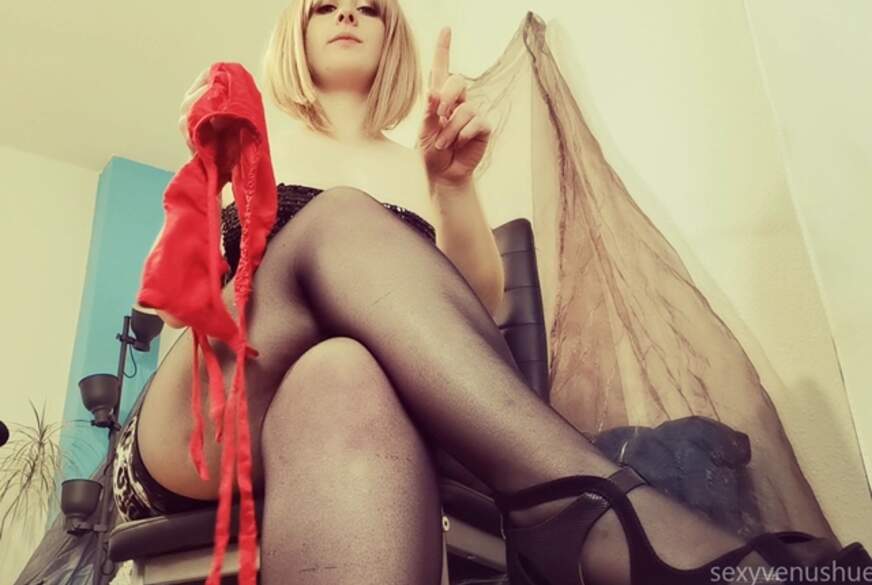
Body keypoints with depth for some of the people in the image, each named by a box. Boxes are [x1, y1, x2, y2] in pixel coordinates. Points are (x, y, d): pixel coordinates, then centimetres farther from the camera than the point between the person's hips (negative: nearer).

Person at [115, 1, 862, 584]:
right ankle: (606, 517, -47)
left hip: (330, 407, 1)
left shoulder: (411, 166, 20)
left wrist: (454, 186, -8)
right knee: (339, 222, -31)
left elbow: (482, 310, 7)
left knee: (342, 375, -38)